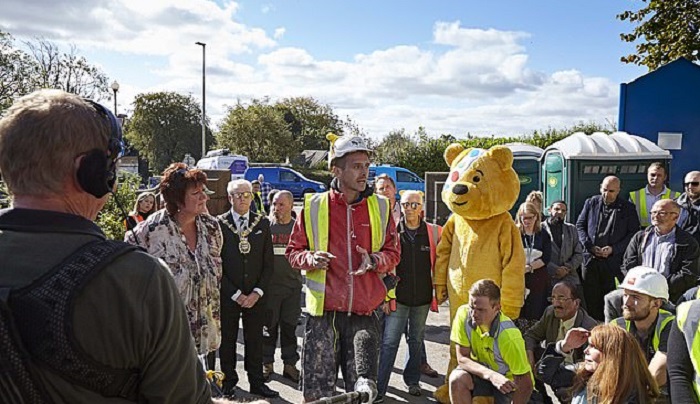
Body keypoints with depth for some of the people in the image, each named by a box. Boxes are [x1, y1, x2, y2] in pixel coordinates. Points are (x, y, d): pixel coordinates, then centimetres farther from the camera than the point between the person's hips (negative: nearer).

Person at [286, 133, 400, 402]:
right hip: (323, 312, -1)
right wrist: (310, 258, -12)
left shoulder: (380, 208, 8)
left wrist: (374, 260, -9)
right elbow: (293, 251, 9)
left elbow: (393, 252, 11)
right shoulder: (314, 206, 2)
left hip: (364, 313, 2)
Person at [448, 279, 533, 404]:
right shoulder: (463, 313, -22)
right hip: (483, 370, 3)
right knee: (457, 379, -27)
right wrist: (491, 375, -34)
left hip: (509, 381, -3)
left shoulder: (509, 336, -33)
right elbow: (462, 358, -18)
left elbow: (525, 383, -23)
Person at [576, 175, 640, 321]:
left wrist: (613, 249, -10)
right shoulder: (591, 203, 9)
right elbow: (580, 225, 10)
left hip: (613, 261, -2)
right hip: (590, 259, 2)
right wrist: (590, 246, -4)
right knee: (590, 296, 5)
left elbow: (633, 233, 1)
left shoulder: (627, 208, 3)